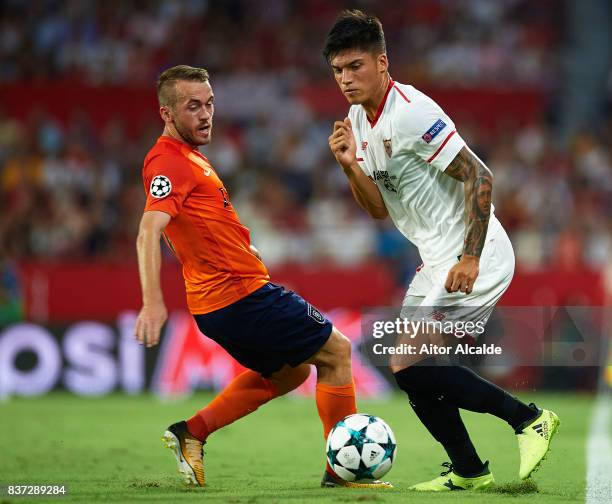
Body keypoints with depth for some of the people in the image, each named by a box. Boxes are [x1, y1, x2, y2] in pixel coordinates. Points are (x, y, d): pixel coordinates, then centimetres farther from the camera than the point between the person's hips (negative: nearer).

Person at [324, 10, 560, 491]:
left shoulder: (412, 111, -18)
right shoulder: (360, 122, 10)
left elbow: (478, 177, -21)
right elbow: (380, 209, 13)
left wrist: (470, 258, -24)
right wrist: (350, 166, -5)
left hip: (473, 260, -10)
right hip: (438, 262, 10)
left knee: (410, 368, -16)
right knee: (416, 370, 9)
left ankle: (528, 418, -7)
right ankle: (468, 471, 20)